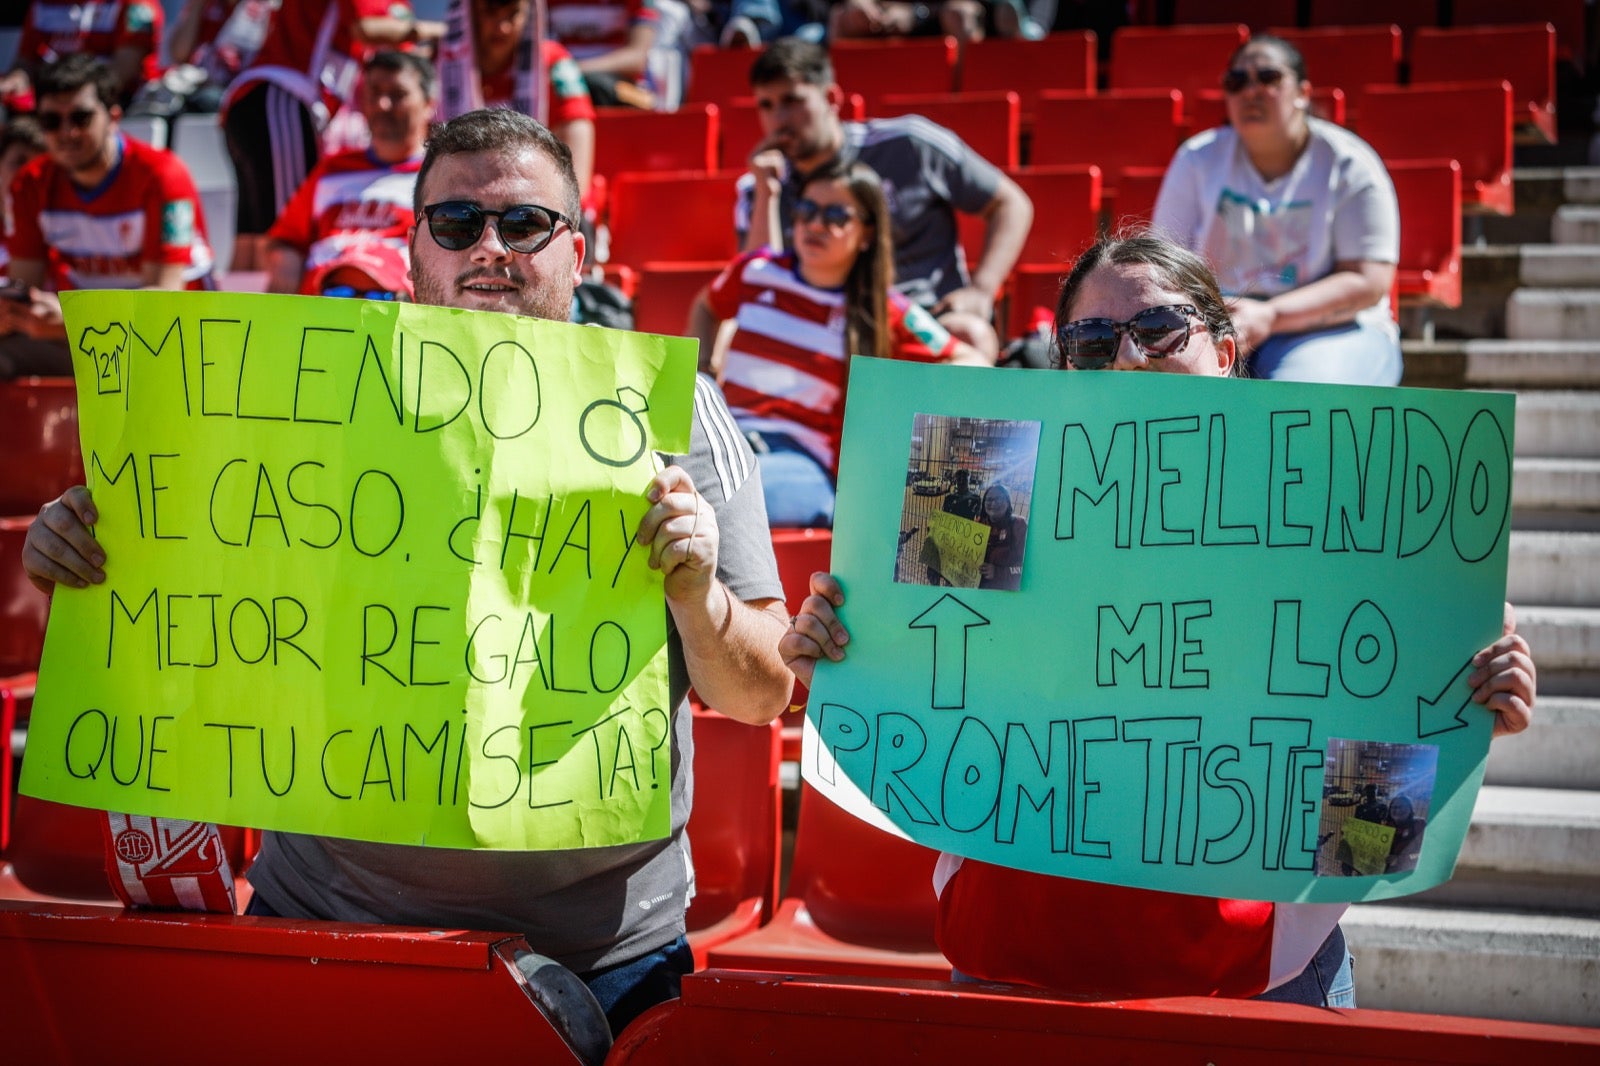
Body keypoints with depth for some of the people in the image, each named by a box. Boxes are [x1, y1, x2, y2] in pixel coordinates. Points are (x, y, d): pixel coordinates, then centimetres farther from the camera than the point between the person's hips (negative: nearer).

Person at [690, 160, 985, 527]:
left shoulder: (886, 314, 6)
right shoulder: (755, 272, 15)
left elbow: (970, 362, 10)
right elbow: (706, 308, 37)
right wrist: (702, 366, 18)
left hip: (803, 460, -3)